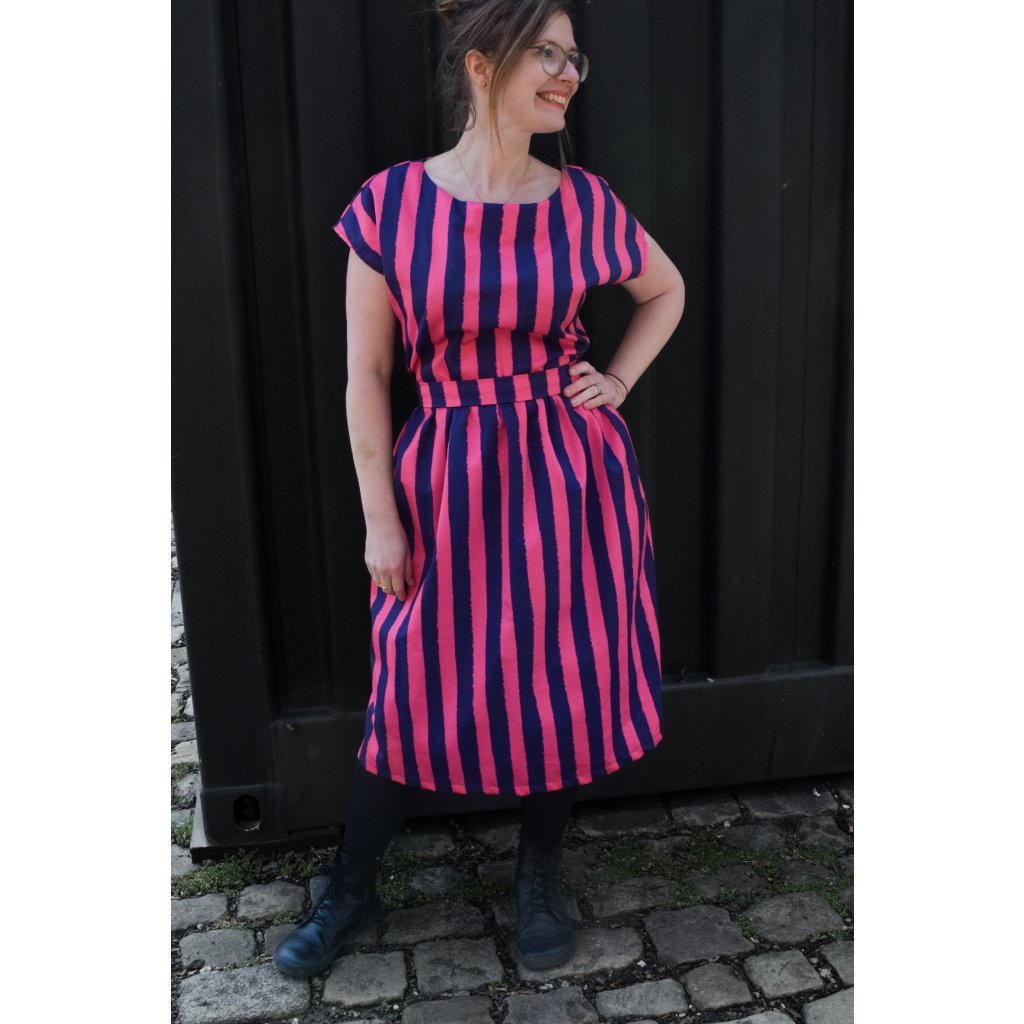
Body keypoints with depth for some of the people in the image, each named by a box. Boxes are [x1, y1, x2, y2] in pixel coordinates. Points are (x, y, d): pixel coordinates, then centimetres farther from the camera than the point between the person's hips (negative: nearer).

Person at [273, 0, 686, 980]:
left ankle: (539, 878, 36)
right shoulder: (389, 204, -7)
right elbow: (366, 374, -5)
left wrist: (619, 381, 5)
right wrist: (381, 520, -5)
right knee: (415, 691, 7)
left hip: (571, 476, 2)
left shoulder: (584, 202, -1)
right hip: (449, 480, -2)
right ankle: (351, 888, 32)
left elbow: (666, 289, 19)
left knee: (563, 678, 10)